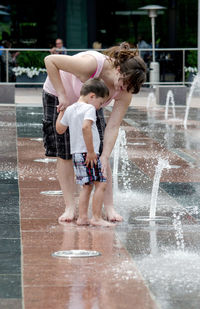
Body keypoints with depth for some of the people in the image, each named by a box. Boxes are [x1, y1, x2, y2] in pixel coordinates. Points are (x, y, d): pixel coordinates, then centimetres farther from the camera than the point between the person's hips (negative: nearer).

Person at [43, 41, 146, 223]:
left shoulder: (126, 92, -24)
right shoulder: (92, 64, -41)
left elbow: (113, 126, -24)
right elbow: (50, 60, -35)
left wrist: (105, 157, -36)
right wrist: (62, 95, -34)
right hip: (58, 96, -4)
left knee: (100, 152, -7)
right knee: (64, 154, -5)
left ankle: (109, 207, -3)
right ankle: (70, 208, 3)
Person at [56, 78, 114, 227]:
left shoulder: (70, 109, 14)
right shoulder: (89, 108, -12)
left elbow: (60, 129, 23)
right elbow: (85, 127, -29)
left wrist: (61, 111, 36)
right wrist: (91, 151, -25)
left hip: (76, 153, 9)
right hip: (88, 154, -9)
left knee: (87, 186, 15)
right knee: (101, 184, -4)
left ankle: (82, 217, 15)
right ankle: (97, 217, -3)